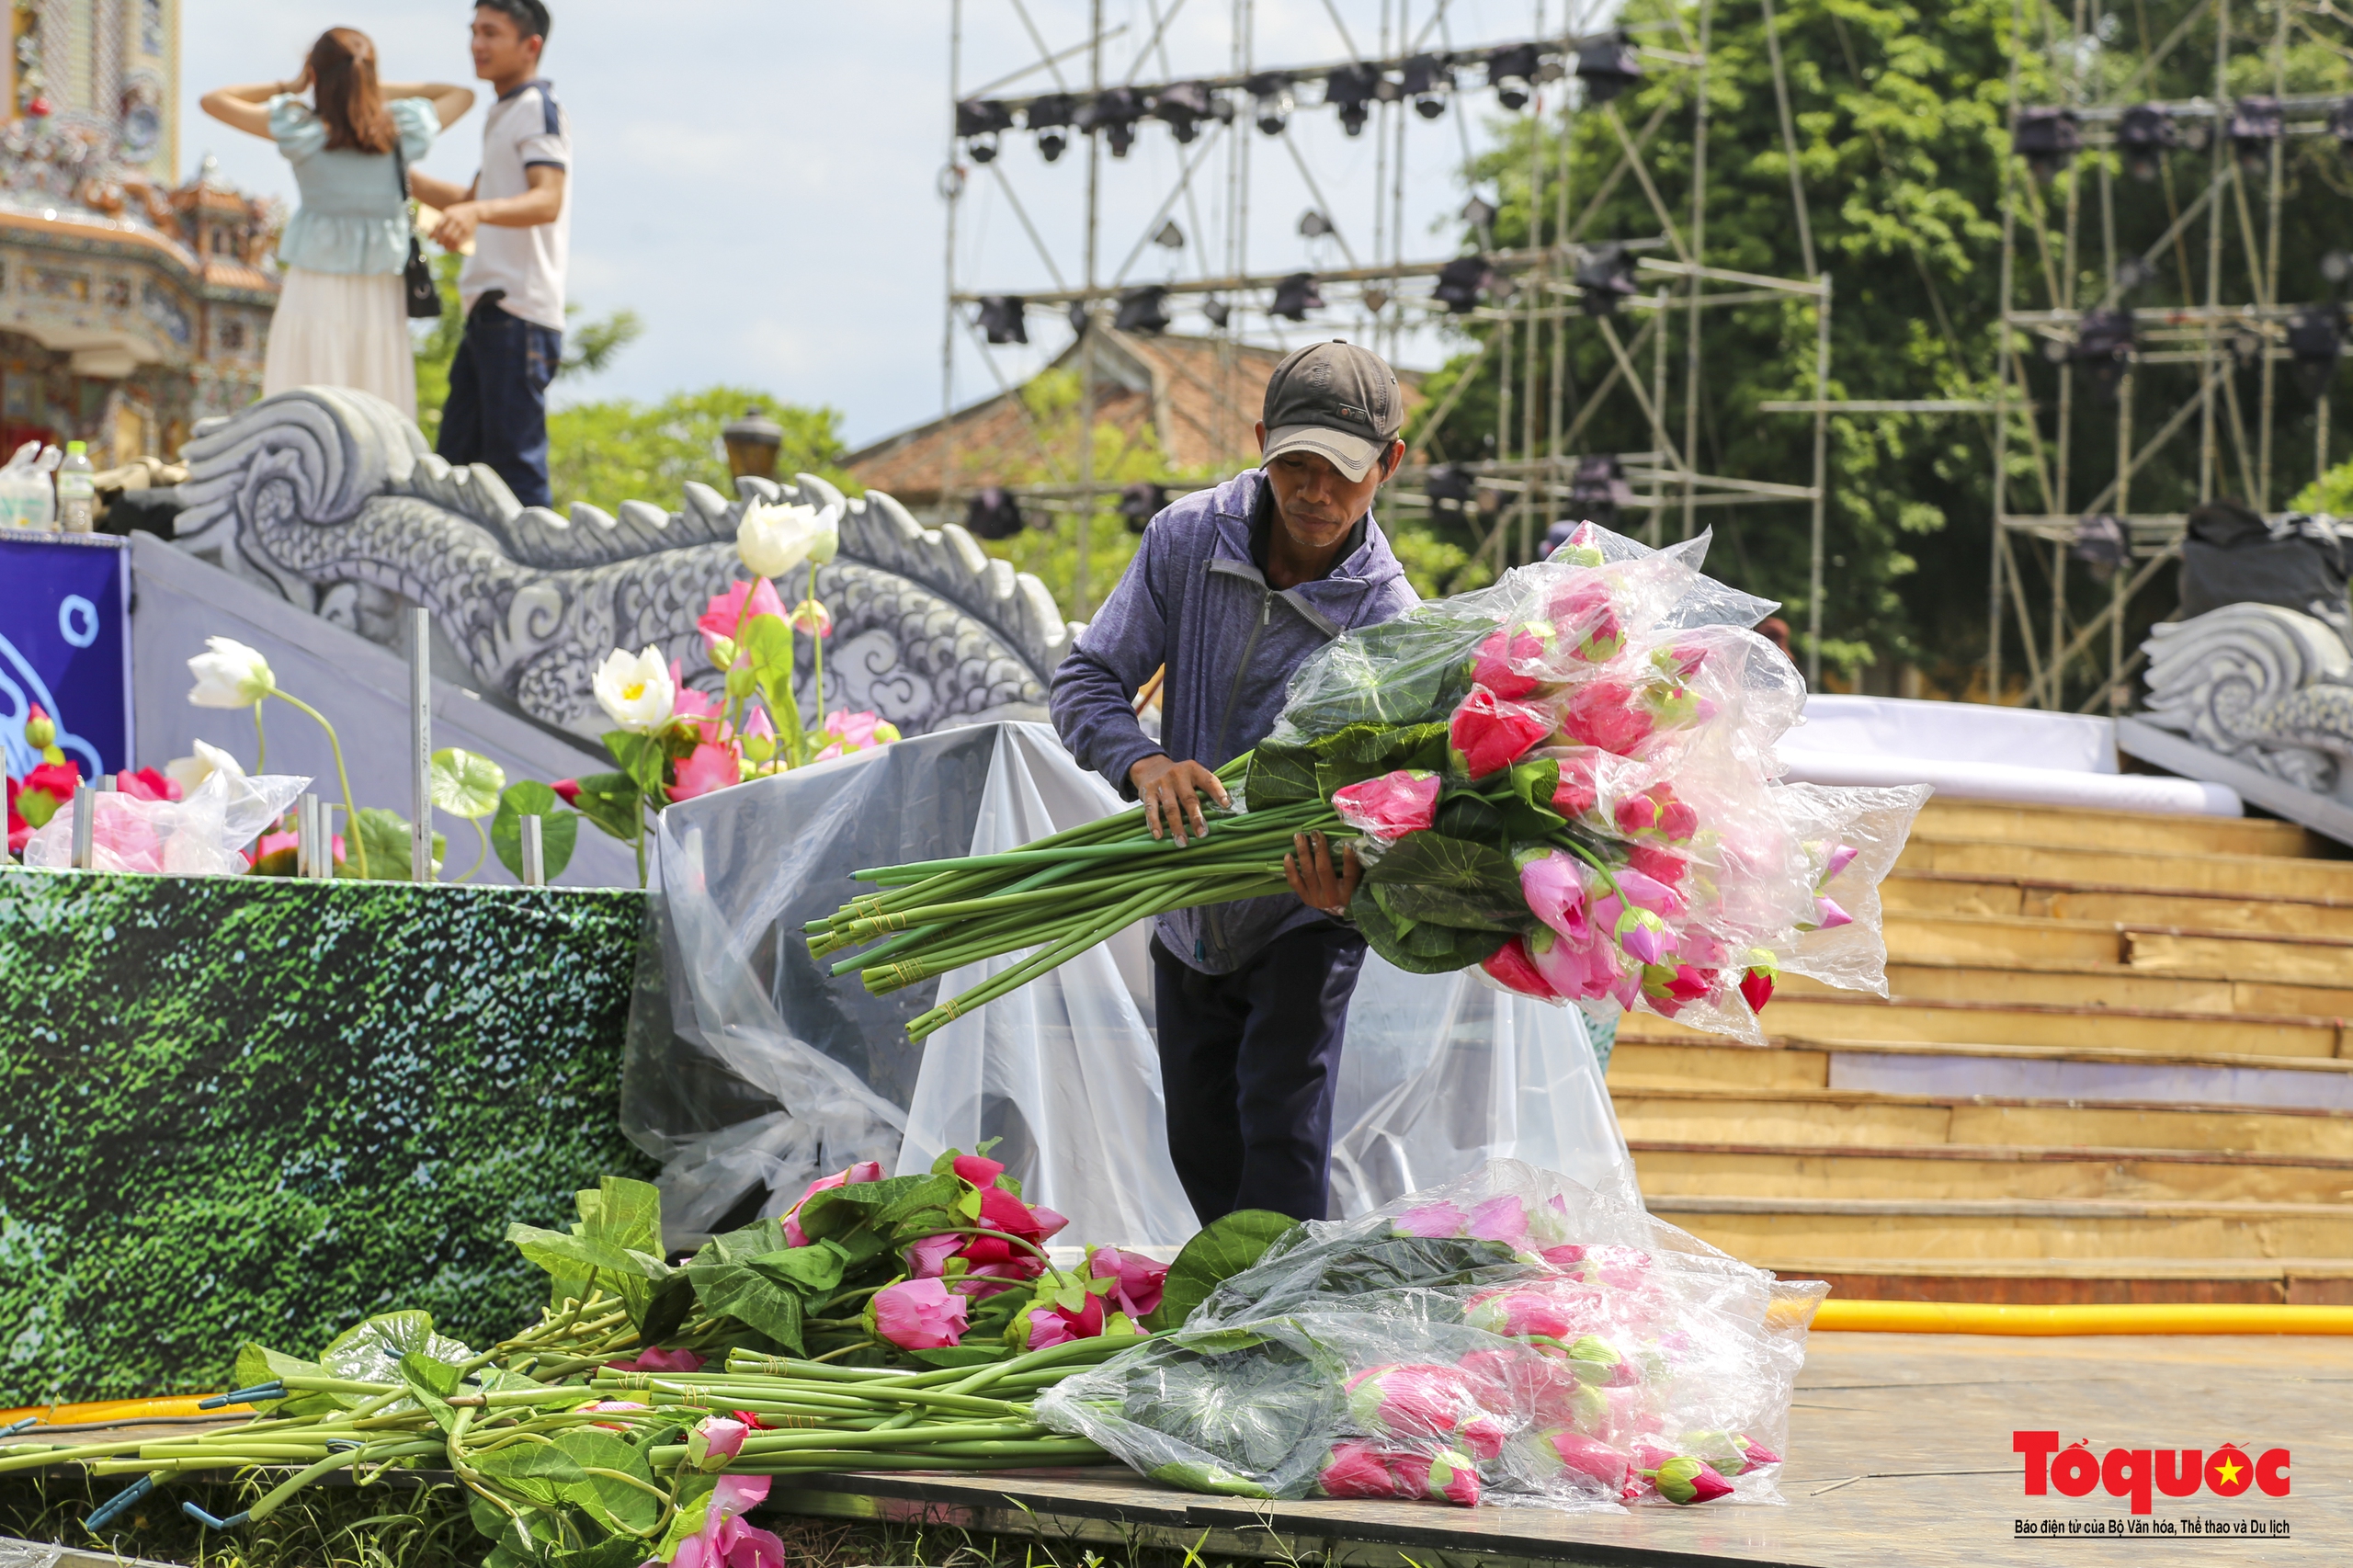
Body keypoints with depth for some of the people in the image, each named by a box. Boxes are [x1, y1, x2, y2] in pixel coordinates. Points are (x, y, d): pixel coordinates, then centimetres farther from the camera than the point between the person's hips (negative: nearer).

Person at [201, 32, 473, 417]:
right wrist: (385, 90, 14)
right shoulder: (403, 130, -1)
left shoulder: (301, 129, -6)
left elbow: (213, 101, 5)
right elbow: (462, 94, 18)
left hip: (314, 289, -2)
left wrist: (289, 86, 12)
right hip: (379, 296, 2)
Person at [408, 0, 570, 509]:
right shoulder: (504, 115, 23)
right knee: (454, 459, 10)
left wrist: (478, 212, -39)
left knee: (515, 459, -12)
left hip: (519, 315, -10)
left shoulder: (538, 108, -7)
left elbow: (547, 200, -23)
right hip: (487, 311, 10)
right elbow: (471, 200, 36)